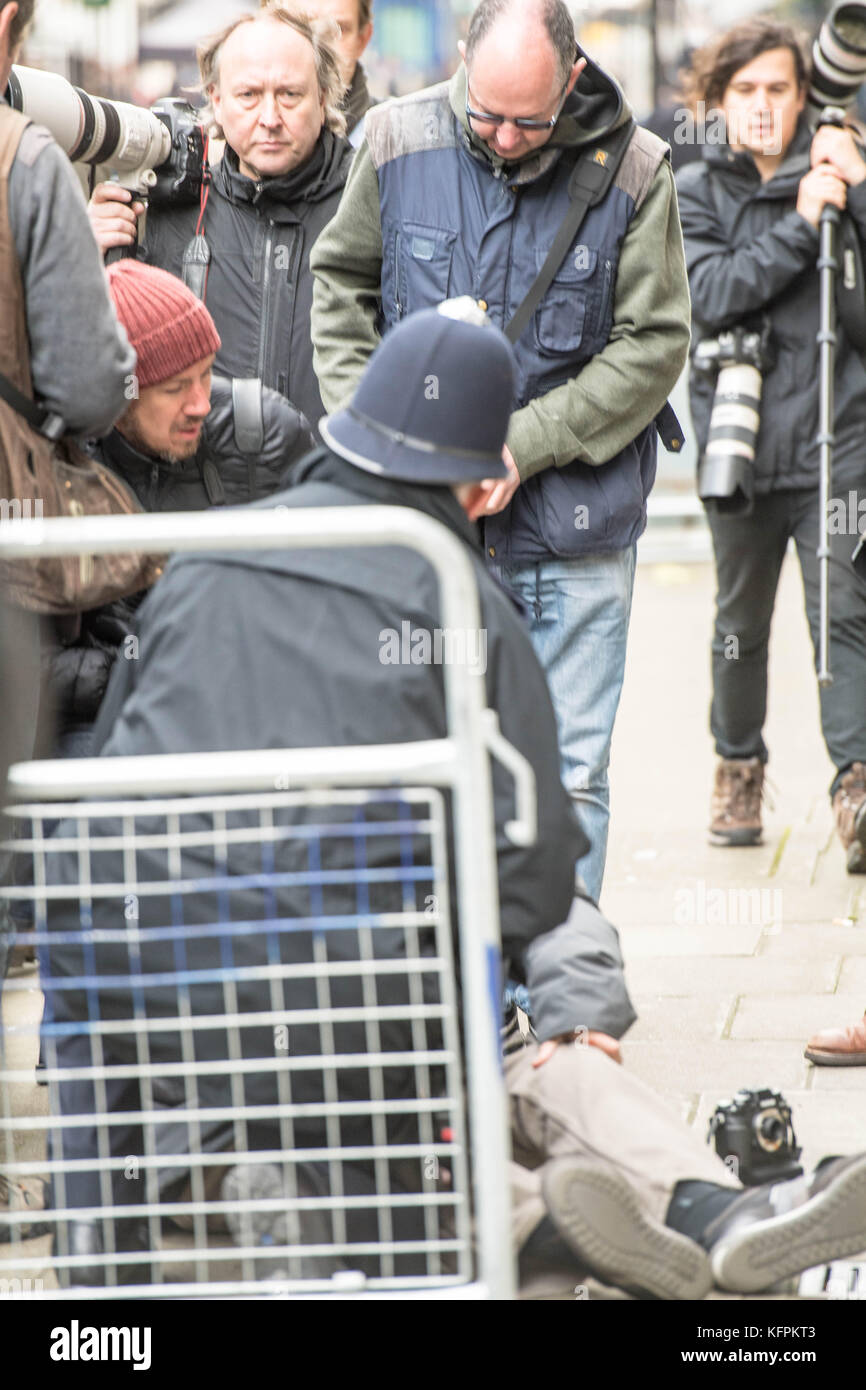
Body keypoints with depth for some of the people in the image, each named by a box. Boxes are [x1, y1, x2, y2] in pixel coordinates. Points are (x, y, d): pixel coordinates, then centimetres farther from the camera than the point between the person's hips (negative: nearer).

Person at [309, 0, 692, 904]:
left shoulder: (632, 169, -7)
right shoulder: (398, 141, -1)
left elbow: (652, 347, -5)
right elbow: (341, 287, 11)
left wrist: (520, 448, -13)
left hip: (574, 525, -2)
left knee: (566, 772, 2)